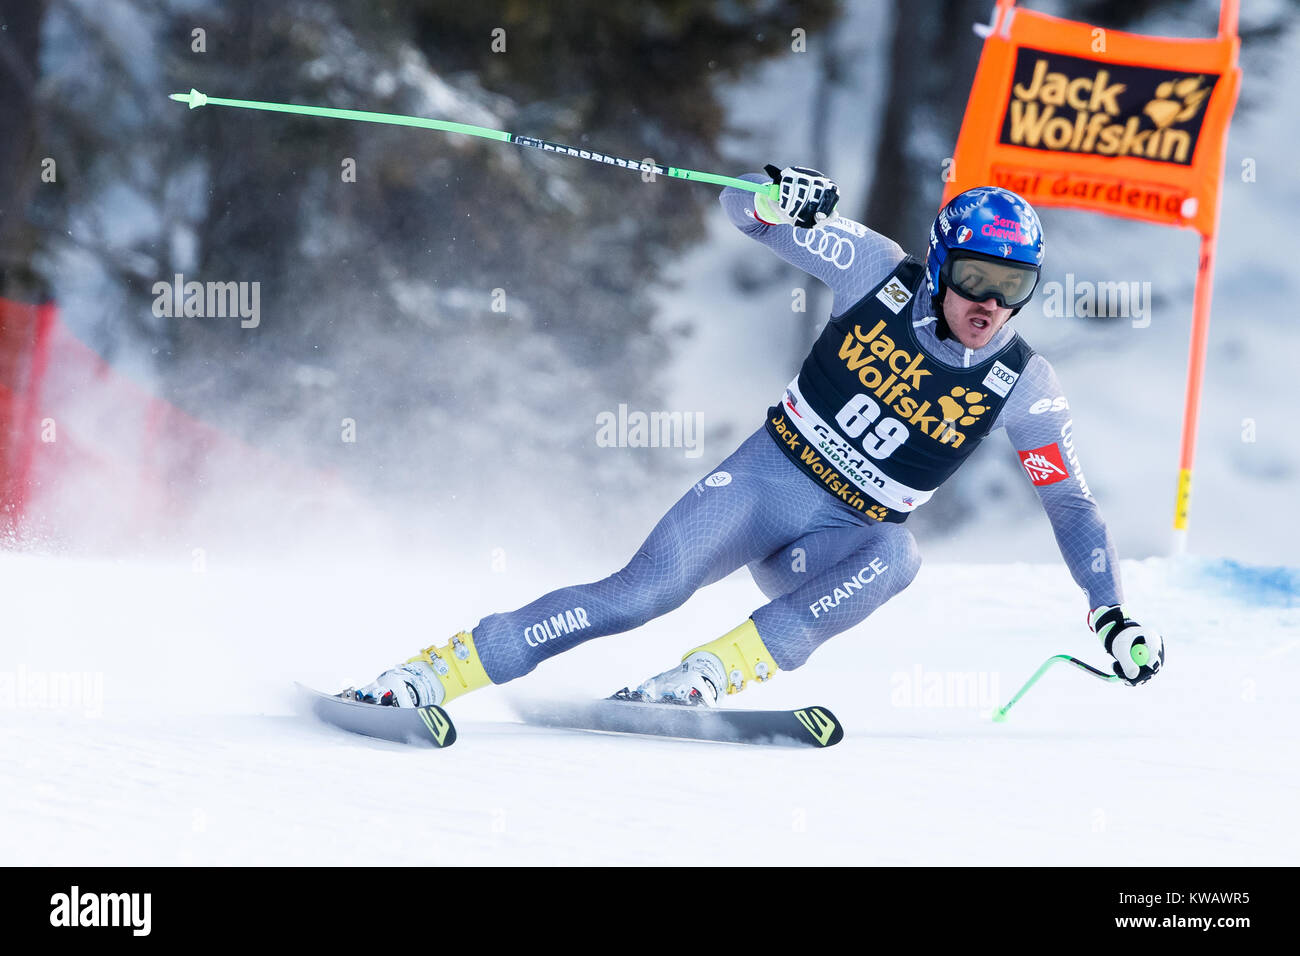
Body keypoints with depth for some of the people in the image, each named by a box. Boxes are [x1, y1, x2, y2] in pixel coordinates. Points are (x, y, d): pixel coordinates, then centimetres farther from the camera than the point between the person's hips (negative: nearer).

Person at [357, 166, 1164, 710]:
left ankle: (710, 676, -41)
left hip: (843, 537, 0)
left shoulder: (1022, 388, -7)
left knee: (895, 558, -36)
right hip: (767, 476, 0)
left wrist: (1113, 615, -8)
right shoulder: (880, 273, -6)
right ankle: (433, 672, -20)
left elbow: (1072, 504, 2)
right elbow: (742, 208, -2)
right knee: (642, 593, -23)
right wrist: (780, 197, -27)